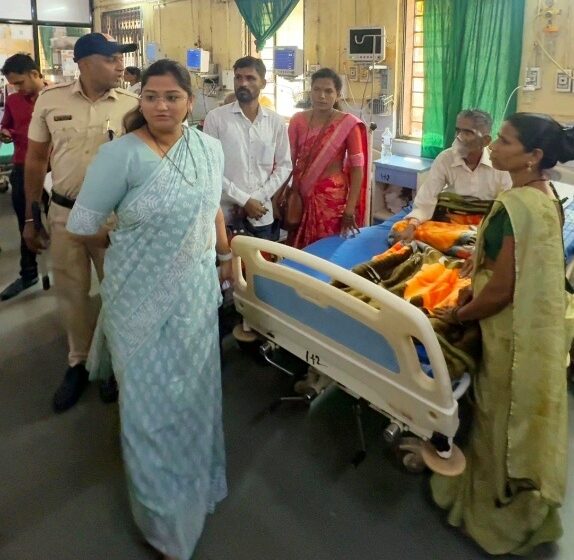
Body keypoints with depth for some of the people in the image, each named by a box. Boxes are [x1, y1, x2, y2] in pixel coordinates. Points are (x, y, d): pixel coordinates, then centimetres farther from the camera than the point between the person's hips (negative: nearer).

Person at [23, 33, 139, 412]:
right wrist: (30, 218, 6)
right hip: (65, 214, 2)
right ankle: (79, 363, 33)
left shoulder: (133, 105, -7)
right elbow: (36, 160, 6)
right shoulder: (50, 100, -3)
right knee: (72, 294, 14)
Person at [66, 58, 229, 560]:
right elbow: (82, 225, -13)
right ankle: (166, 515, 30)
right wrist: (132, 239, 2)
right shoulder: (121, 154, -18)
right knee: (152, 397, 8)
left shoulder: (211, 149, 0)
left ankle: (195, 479, 47)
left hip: (197, 290, 5)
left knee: (193, 387, 20)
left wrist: (226, 255, 21)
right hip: (142, 296, -4)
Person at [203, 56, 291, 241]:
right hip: (225, 213, -2)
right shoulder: (215, 118, -4)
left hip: (262, 215, 3)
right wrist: (244, 200, -14)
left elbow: (284, 166, 5)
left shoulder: (276, 121, 4)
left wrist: (257, 199, -8)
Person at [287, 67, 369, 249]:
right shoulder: (298, 120, 1)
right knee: (298, 249, 9)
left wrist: (350, 209, -13)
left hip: (332, 196, -3)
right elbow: (289, 160, 6)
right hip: (300, 194, 3)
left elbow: (357, 168, -9)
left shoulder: (348, 124, -8)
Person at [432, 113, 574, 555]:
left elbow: (501, 290, -24)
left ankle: (504, 517, 34)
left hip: (516, 333, -9)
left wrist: (458, 315, -8)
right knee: (523, 421, 24)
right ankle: (528, 510, 45)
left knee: (506, 422, 11)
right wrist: (470, 291, 11)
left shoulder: (517, 206, -28)